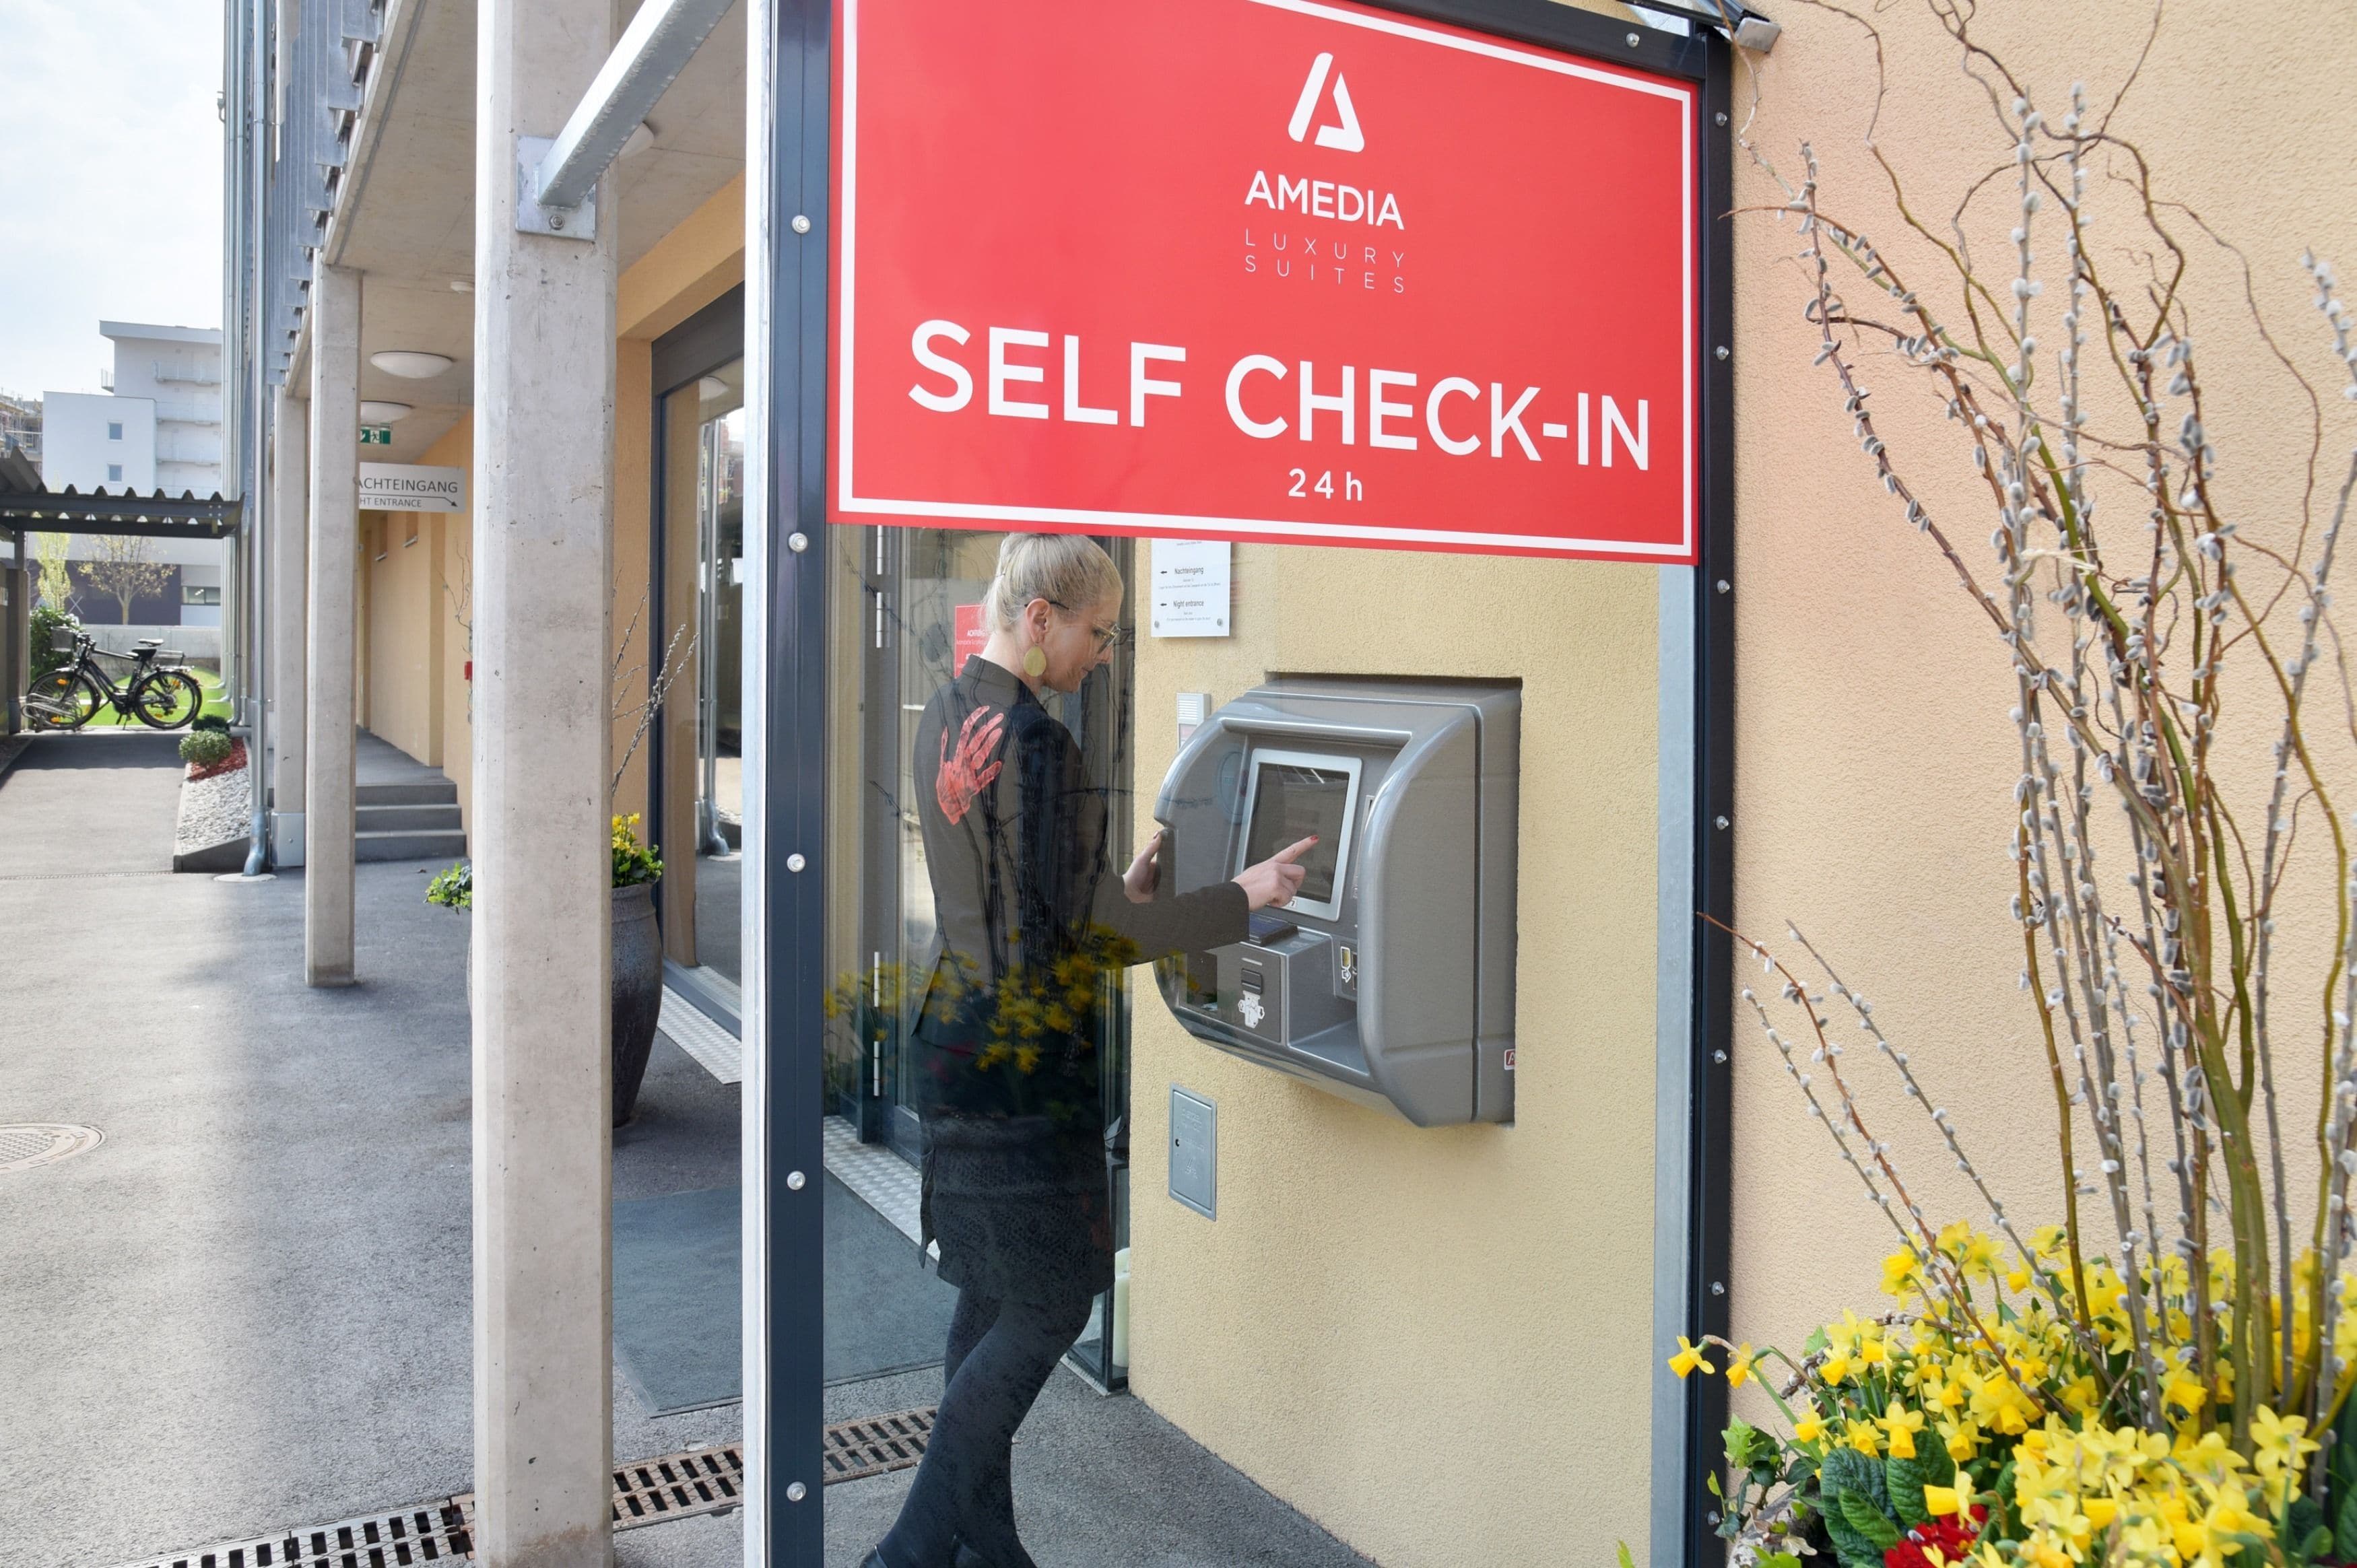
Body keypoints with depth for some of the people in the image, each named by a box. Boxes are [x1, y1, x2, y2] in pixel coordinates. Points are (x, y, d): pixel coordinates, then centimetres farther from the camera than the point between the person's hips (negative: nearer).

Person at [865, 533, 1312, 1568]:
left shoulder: (947, 721, 9)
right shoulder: (1033, 742, -21)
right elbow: (1094, 931, -19)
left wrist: (1119, 887, 12)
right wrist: (1245, 897, -11)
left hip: (958, 1044, 9)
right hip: (1023, 1064, -9)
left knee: (990, 1303, 16)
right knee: (1049, 1306, 3)